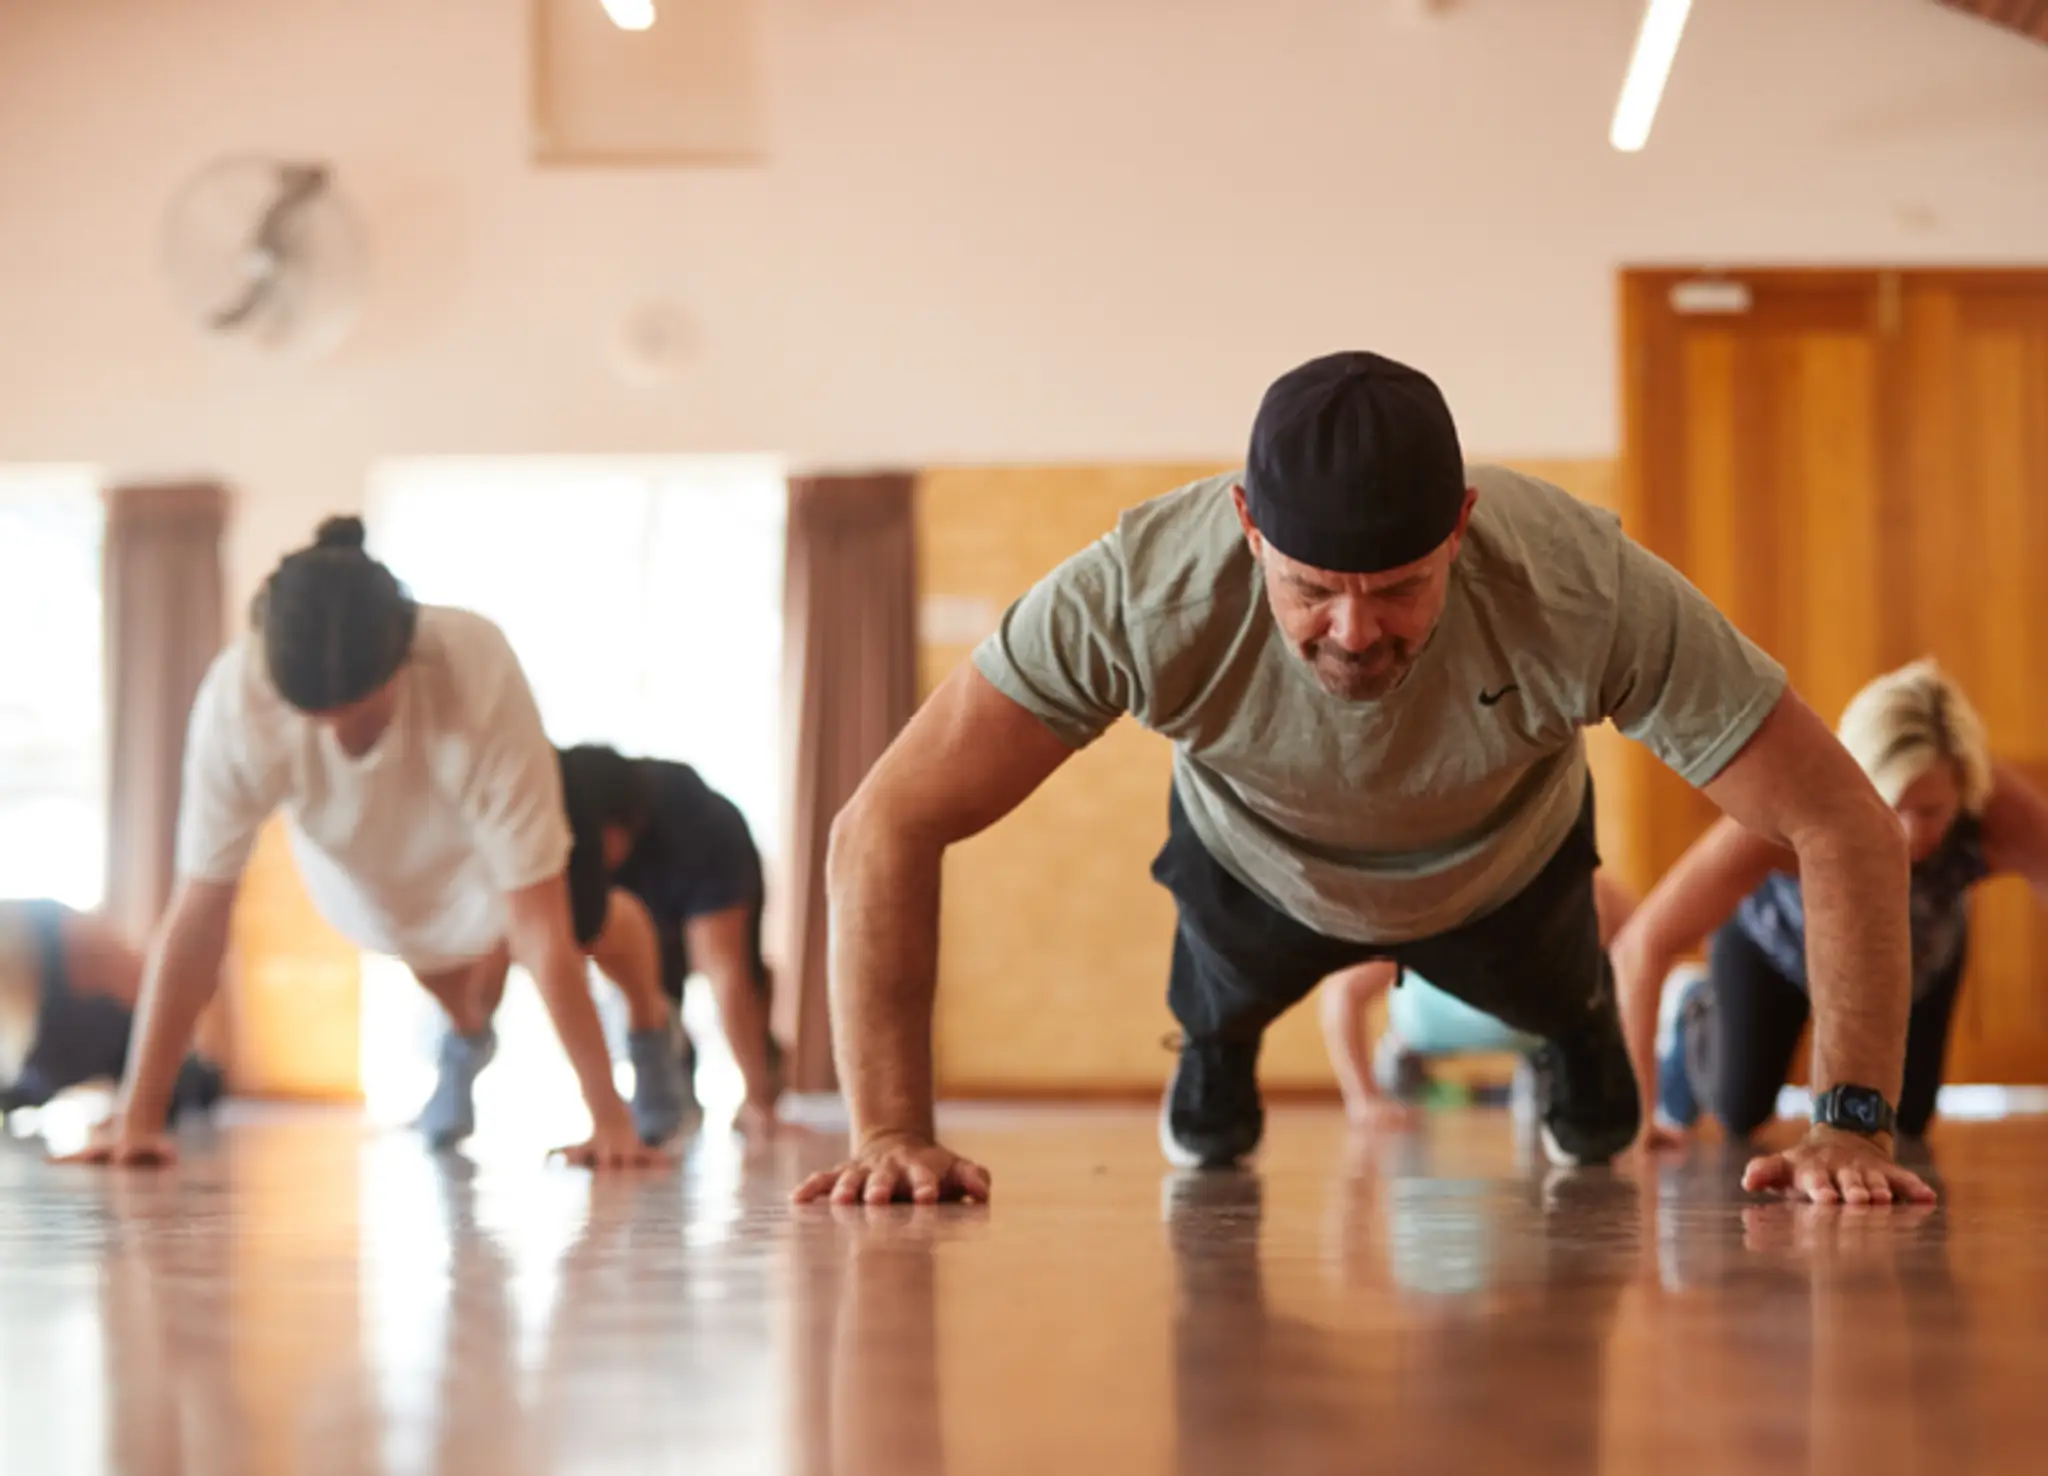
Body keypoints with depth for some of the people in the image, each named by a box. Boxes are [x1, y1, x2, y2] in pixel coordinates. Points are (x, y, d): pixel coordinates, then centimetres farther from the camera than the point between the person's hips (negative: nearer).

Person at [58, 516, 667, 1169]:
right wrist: (139, 1116, -34)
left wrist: (608, 1116, -43)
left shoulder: (481, 681, -48)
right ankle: (468, 1039, 55)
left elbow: (540, 930, -44)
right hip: (355, 862, 2)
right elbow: (199, 912, -35)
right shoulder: (236, 697, -43)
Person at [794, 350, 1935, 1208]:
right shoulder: (1140, 596, -46)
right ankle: (1216, 1058, 65)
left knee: (1559, 1005, 30)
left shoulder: (1588, 594, -46)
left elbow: (1847, 826, -38)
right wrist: (893, 1132, -46)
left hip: (1507, 863, 1)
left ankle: (1583, 1038, 66)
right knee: (1222, 1008, 29)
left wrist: (1850, 1126, -43)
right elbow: (885, 828, -40)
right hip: (1256, 866, 0)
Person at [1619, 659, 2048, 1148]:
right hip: (1779, 931, -2)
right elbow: (1643, 944, -41)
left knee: (1907, 1120, 10)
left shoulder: (2004, 813, -44)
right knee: (1740, 1112, 8)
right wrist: (1637, 1111, -42)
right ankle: (1699, 1017, 41)